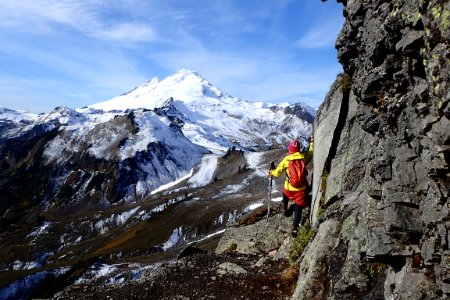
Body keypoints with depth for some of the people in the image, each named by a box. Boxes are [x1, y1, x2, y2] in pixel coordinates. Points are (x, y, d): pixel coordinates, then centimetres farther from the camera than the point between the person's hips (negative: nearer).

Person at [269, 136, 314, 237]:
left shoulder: (286, 160, -11)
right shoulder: (304, 157, -8)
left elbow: (277, 172, -2)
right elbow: (311, 152, 15)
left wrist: (271, 173, 20)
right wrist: (312, 142, 30)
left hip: (289, 188, 0)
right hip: (301, 188, 0)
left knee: (285, 196, 36)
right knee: (298, 209, 9)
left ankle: (284, 208, 52)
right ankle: (294, 228, 8)